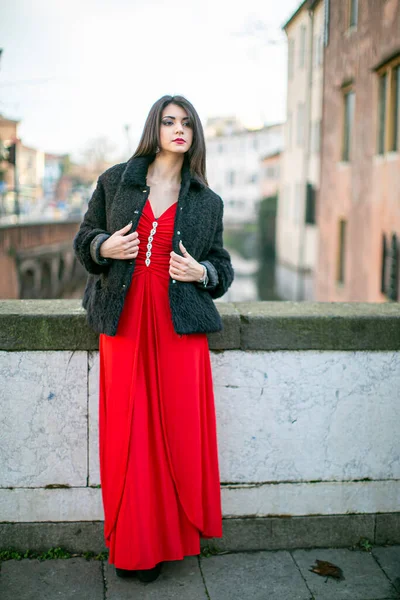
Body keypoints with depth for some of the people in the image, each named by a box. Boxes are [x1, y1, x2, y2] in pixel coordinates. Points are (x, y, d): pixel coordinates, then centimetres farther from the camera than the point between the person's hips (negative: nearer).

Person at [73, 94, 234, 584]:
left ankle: (168, 537, 18)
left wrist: (202, 272, -6)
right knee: (127, 431, 1)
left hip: (180, 325, 1)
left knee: (178, 429, 1)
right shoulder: (115, 181, 9)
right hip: (123, 319, 0)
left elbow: (222, 264, 16)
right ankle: (131, 544, 16)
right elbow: (84, 239, 15)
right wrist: (103, 247, -7)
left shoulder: (207, 202, 10)